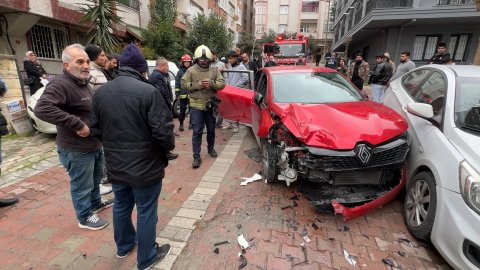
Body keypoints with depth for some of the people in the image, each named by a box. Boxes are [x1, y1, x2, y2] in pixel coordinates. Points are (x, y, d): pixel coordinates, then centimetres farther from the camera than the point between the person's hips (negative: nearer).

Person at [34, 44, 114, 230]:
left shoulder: (84, 83, 11)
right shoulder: (61, 85, -22)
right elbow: (41, 109, -36)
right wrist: (77, 124, -33)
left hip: (95, 145, 9)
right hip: (77, 150, -9)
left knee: (96, 179, 26)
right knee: (82, 186, 8)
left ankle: (96, 203, 48)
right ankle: (85, 217, 28)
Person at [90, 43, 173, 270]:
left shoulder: (100, 92, 3)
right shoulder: (148, 91, -19)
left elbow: (96, 130, 8)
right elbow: (162, 131, -23)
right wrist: (170, 146, -2)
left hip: (115, 165, 7)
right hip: (145, 166, -6)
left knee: (121, 206, 25)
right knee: (146, 211, 11)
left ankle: (123, 246, 48)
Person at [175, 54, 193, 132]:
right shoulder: (180, 72, 3)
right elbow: (177, 83, 4)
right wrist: (177, 93, -2)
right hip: (183, 94, 0)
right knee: (183, 109, 4)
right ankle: (181, 124, 12)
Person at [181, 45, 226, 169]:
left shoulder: (214, 70, 3)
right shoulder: (191, 70, 0)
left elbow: (222, 84, -2)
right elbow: (183, 84, -3)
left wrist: (211, 83, -21)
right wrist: (197, 85, -16)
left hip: (211, 105, 2)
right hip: (196, 105, -2)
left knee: (211, 129, 16)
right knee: (197, 131, -2)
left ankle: (211, 148, 39)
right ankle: (196, 156, 5)